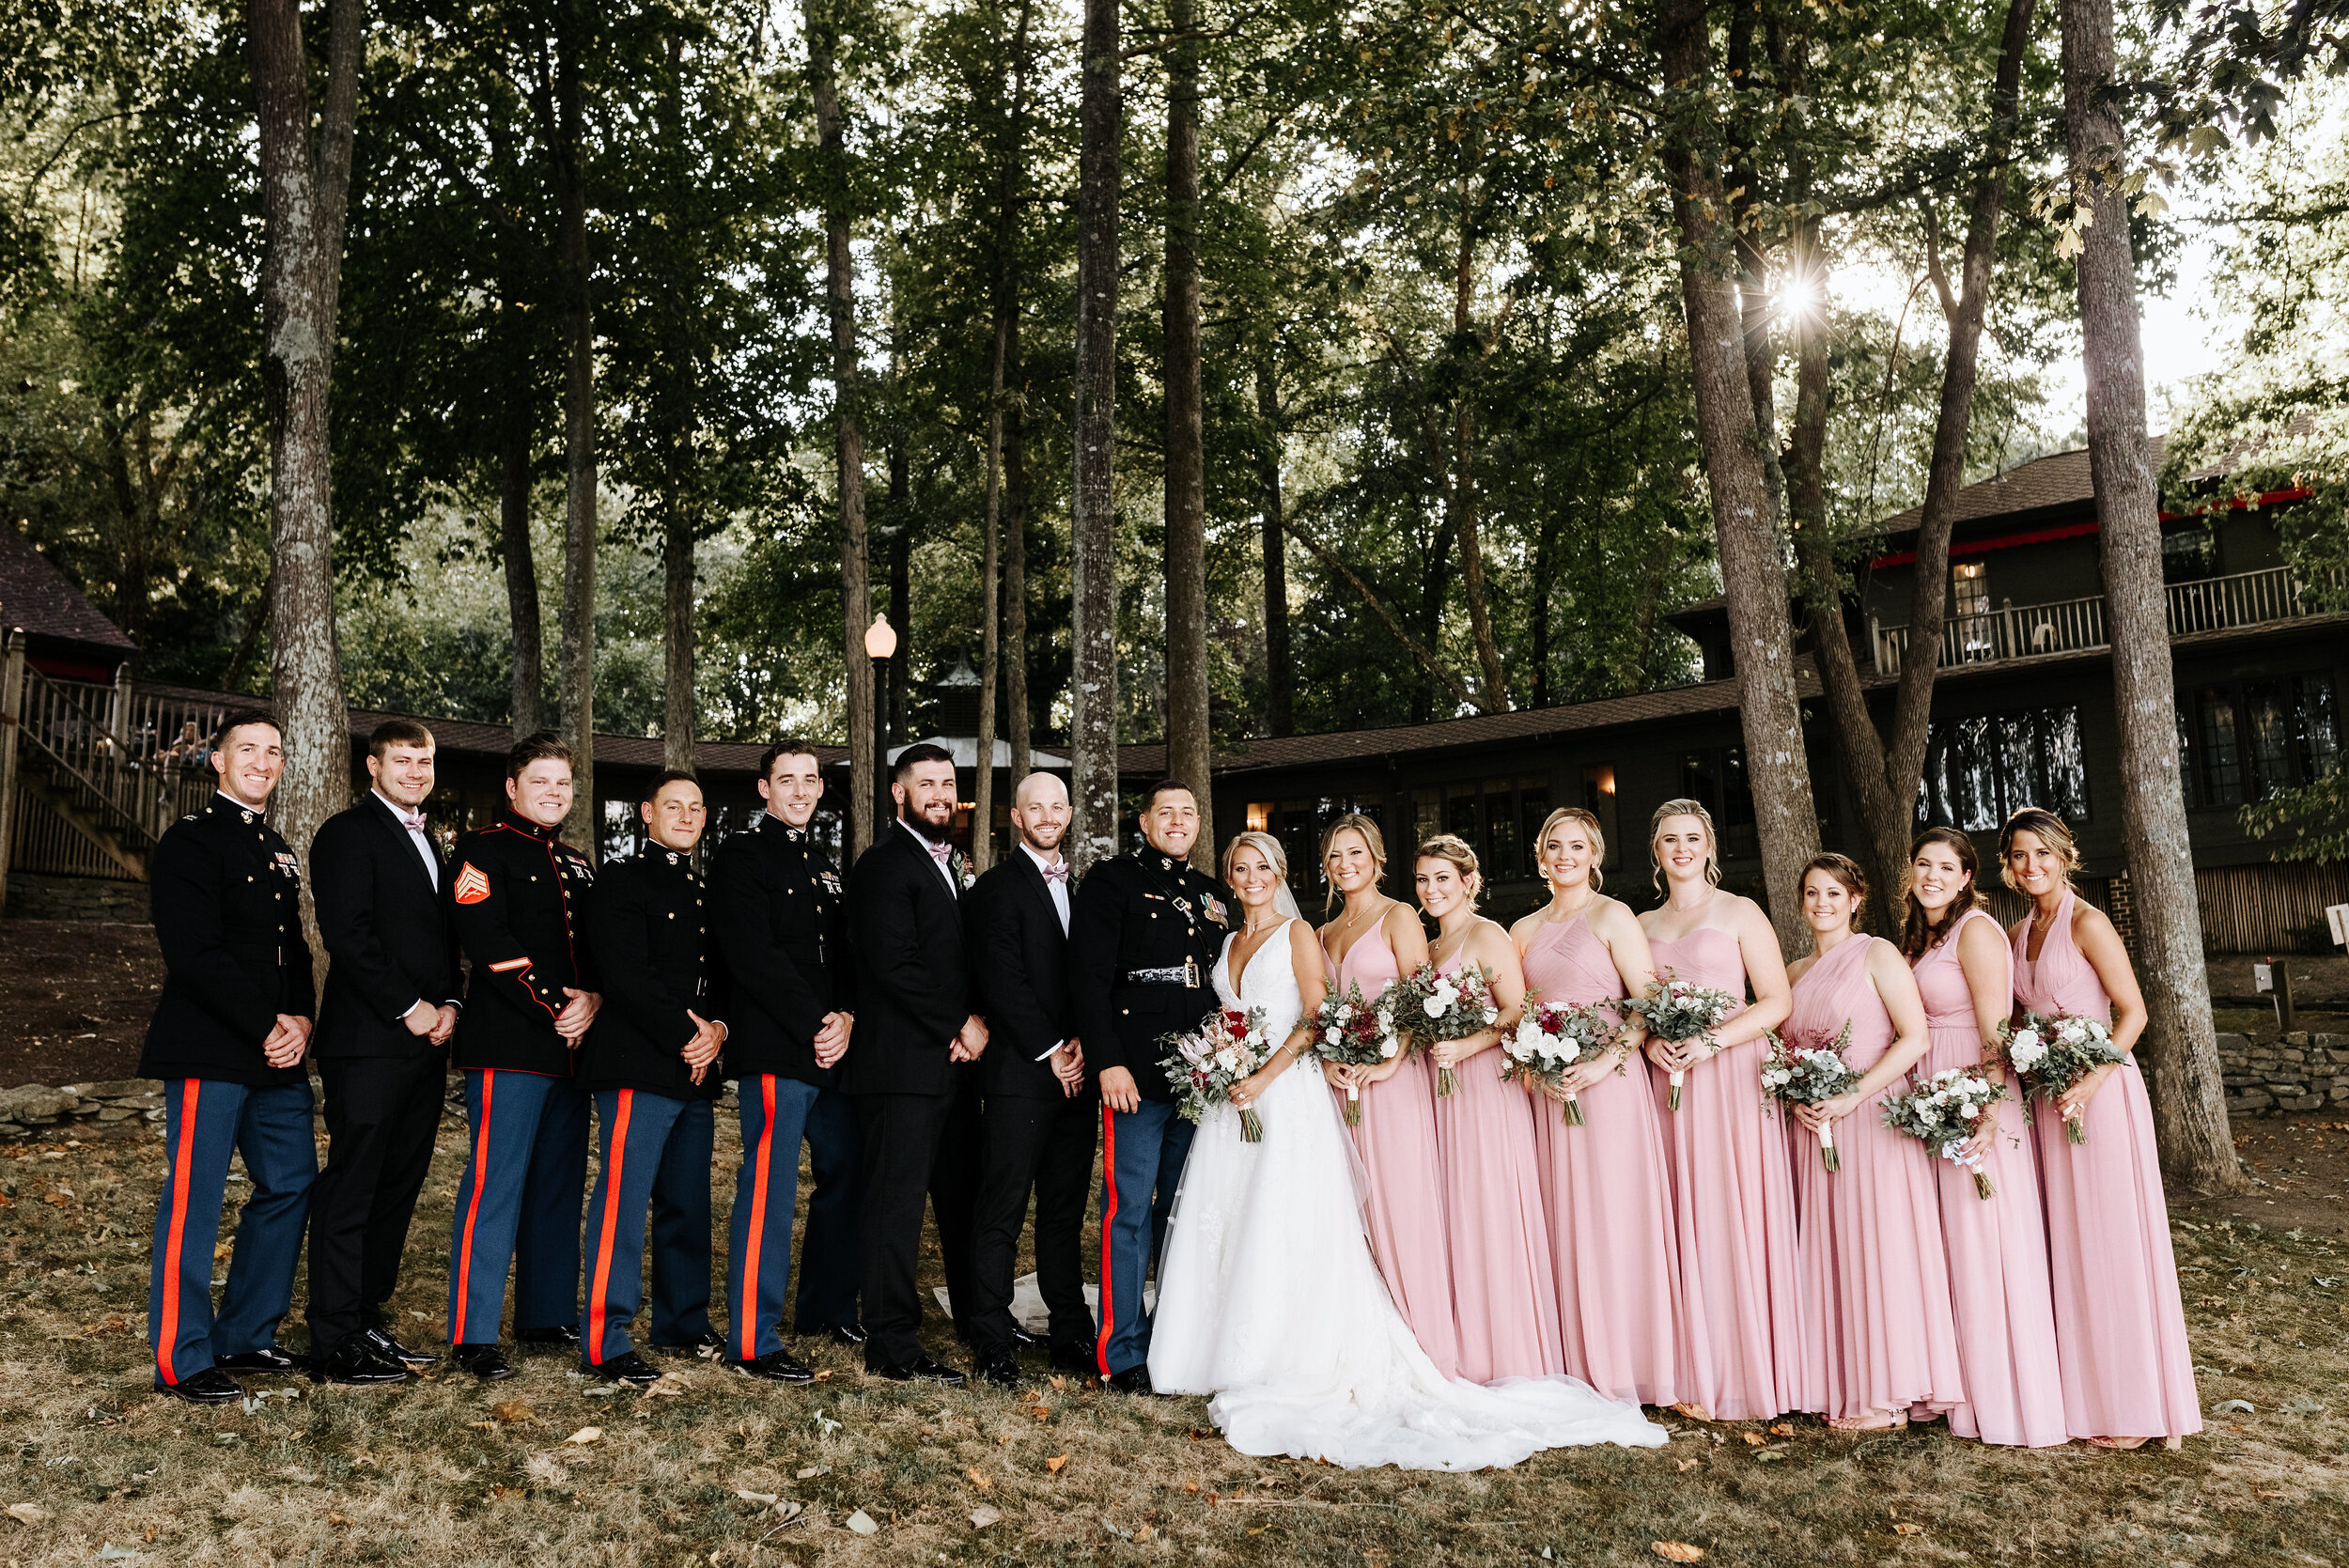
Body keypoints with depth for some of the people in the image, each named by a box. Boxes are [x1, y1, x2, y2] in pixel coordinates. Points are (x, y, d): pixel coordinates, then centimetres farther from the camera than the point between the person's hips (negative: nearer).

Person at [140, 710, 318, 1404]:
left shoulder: (278, 851, 18)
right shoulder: (192, 840, -8)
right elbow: (194, 955, -17)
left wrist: (301, 1021, 0)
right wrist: (268, 1026, -15)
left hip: (277, 1052, 8)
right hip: (209, 1052, -8)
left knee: (290, 1185, 11)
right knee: (194, 1198, -1)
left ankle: (246, 1335, 24)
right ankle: (182, 1359, 9)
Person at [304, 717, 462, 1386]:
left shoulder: (428, 842, 21)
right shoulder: (348, 833, -5)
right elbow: (348, 935, -14)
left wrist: (449, 1004, 5)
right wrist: (409, 1009, -14)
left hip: (425, 1040, 8)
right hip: (368, 1041, -8)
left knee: (398, 1186, 11)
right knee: (350, 1188, -4)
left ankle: (368, 1319, 20)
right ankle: (336, 1341, 2)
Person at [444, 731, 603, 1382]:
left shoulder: (578, 866, 20)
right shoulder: (483, 850, -1)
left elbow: (604, 950, 18)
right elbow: (489, 945, -13)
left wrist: (593, 1000, -4)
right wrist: (554, 1012, -15)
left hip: (572, 1048, 7)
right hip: (508, 1046, -7)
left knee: (561, 1183, 12)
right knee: (495, 1182, -7)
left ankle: (549, 1314, 23)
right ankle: (473, 1334, -1)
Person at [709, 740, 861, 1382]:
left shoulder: (824, 865, 20)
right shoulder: (741, 857, -4)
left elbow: (844, 953, 16)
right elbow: (755, 958, -14)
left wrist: (846, 1018, -3)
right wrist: (815, 1025, -14)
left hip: (832, 1048, 8)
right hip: (775, 1051, -8)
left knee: (843, 1177, 14)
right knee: (770, 1190, -7)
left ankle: (829, 1308, 30)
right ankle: (753, 1340, 1)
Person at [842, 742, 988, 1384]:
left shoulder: (948, 866, 20)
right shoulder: (885, 864, -9)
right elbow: (895, 966, -18)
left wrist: (977, 1023, 2)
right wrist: (959, 1026, -12)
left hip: (951, 1064, 9)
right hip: (902, 1065, -9)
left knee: (962, 1199, 16)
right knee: (896, 1204, -2)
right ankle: (892, 1345, 5)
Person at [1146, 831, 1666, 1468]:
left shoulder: (1296, 934, 0)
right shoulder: (1228, 944, 18)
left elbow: (1316, 1020, -8)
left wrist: (1265, 1076, -17)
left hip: (1287, 1095, -6)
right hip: (1232, 1100, 6)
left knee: (1282, 1226, -10)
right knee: (1220, 1228, 3)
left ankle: (1284, 1363, -4)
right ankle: (1228, 1357, 10)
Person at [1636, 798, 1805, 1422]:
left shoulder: (1740, 913, 3)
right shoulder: (1643, 925, 15)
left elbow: (1777, 1002, -3)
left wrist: (1712, 1041, -15)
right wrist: (1650, 1043, -5)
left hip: (1733, 1077, -4)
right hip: (1669, 1082, 4)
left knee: (1736, 1220, -5)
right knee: (1685, 1225, 2)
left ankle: (1751, 1375, 3)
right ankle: (1697, 1377, 7)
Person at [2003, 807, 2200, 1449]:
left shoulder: (2086, 923, -9)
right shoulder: (2018, 933, 12)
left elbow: (2134, 1012, -12)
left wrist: (2093, 1079, -22)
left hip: (2099, 1092, -7)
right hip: (2047, 1096, 7)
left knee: (2111, 1239, -3)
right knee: (2064, 1243, 9)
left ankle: (2134, 1405, 6)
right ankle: (2084, 1393, 17)